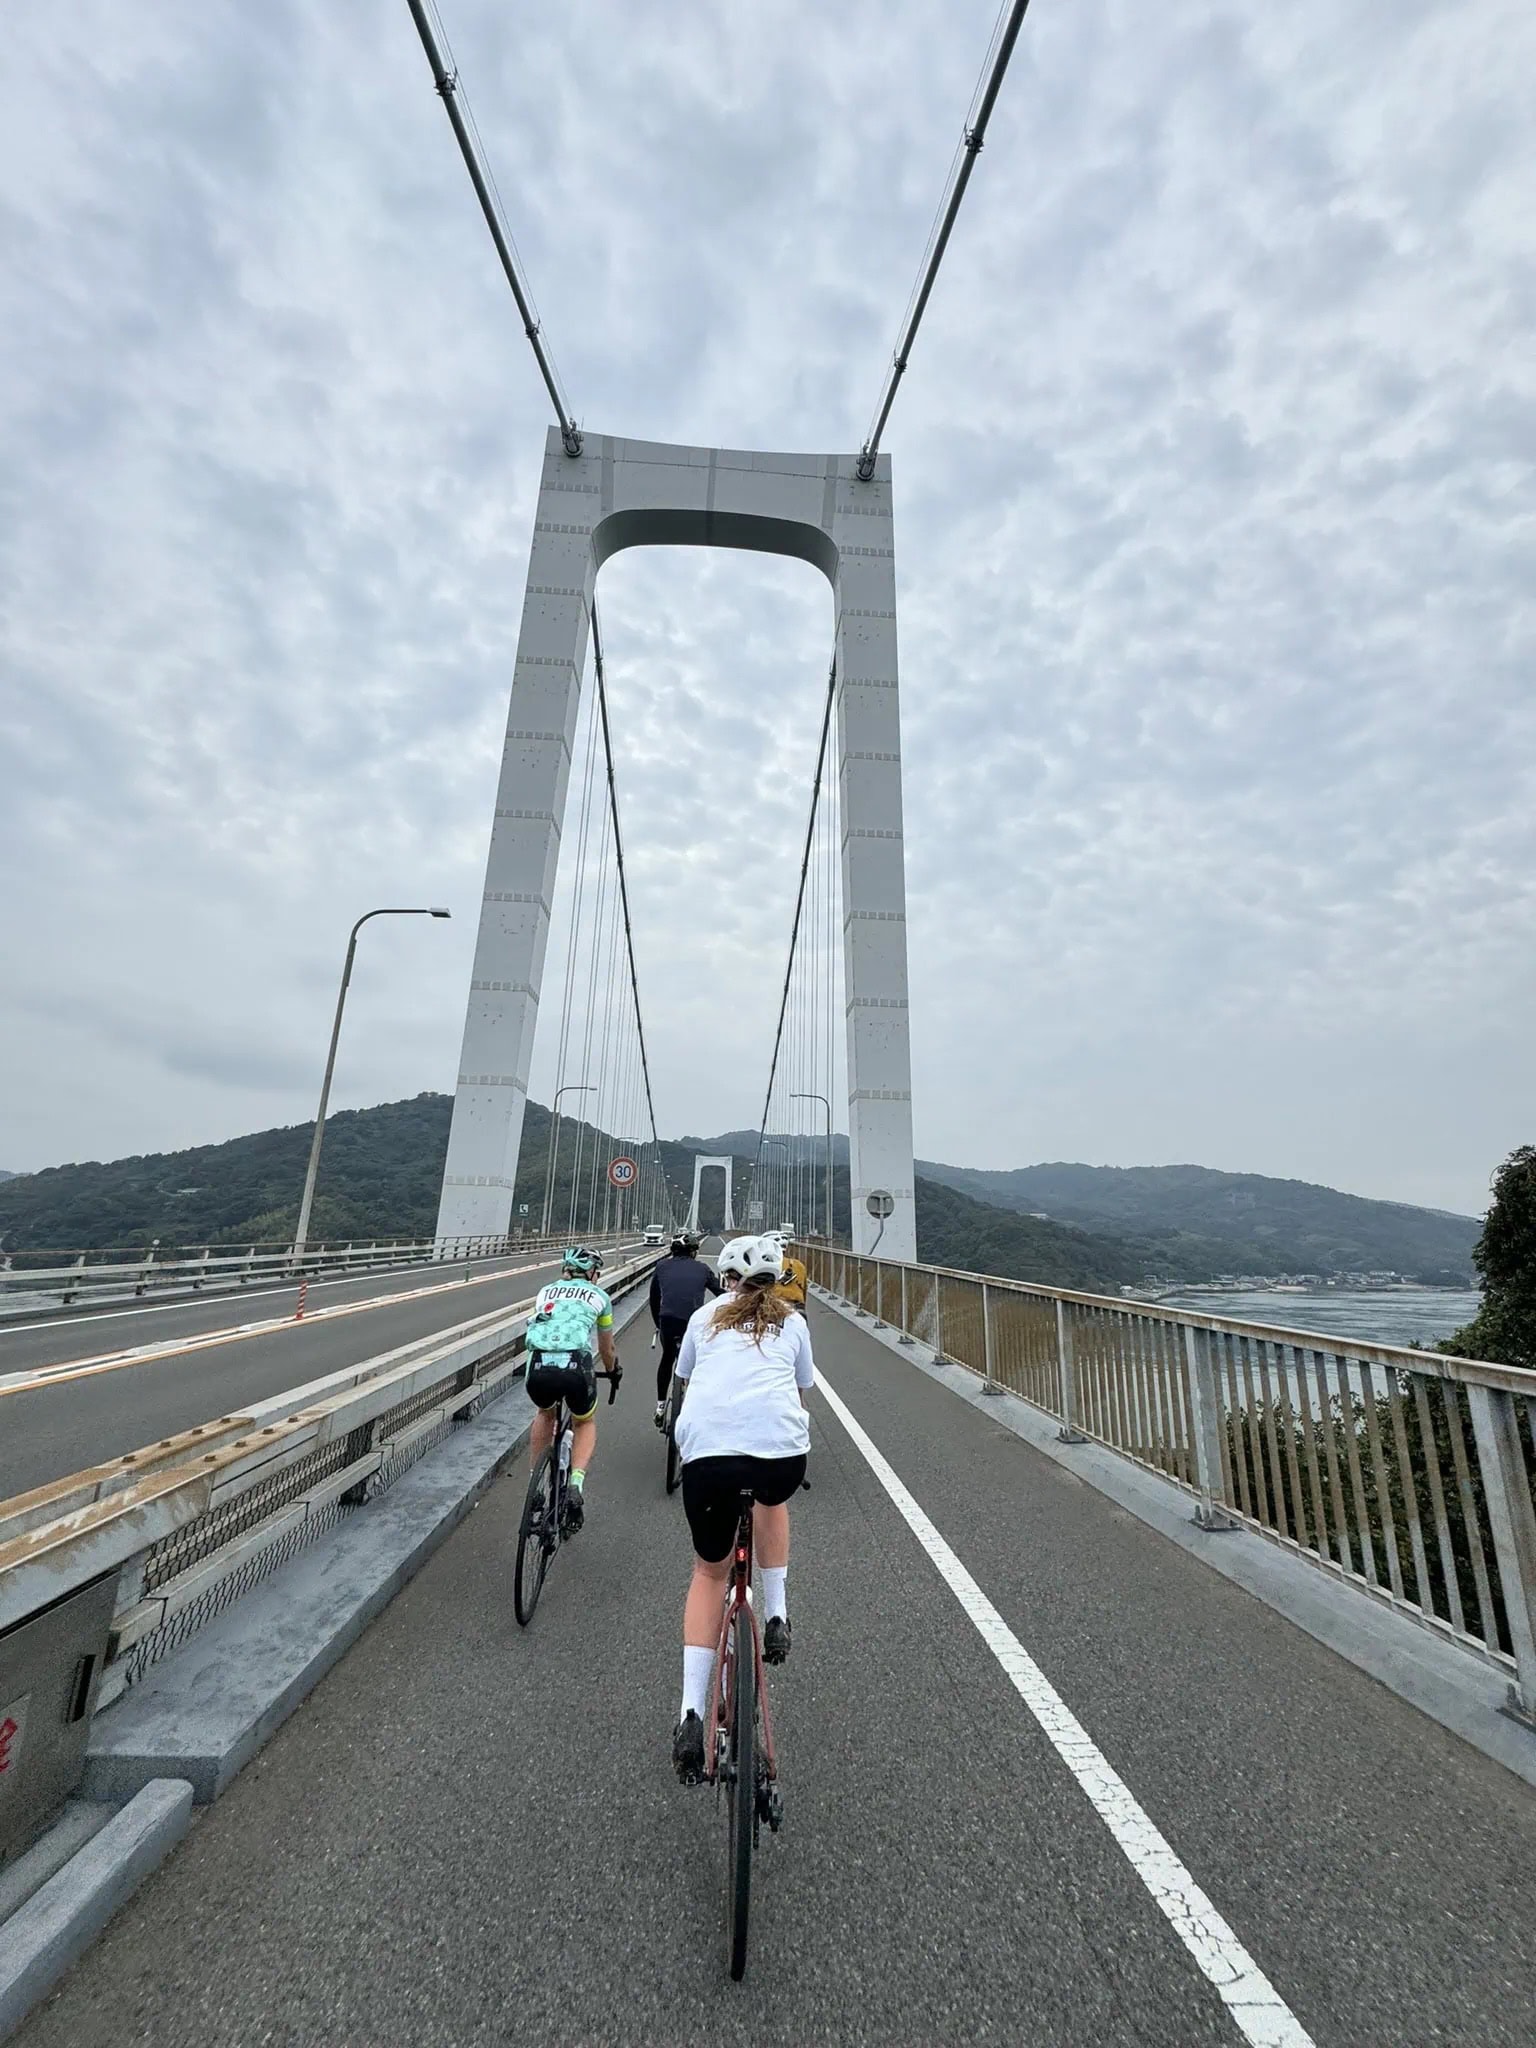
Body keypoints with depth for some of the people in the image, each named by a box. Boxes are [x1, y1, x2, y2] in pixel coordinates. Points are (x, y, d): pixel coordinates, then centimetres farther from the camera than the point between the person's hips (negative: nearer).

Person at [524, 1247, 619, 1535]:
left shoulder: (546, 1291, 29)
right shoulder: (598, 1296, 23)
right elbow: (607, 1349, 35)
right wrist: (614, 1371, 57)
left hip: (538, 1366, 3)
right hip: (575, 1365, -2)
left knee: (545, 1414, 37)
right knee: (585, 1423, 28)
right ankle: (575, 1485, 6)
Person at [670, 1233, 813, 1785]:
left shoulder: (705, 1316, 22)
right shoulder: (792, 1322, 20)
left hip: (706, 1449, 0)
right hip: (782, 1450, 0)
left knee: (709, 1571, 25)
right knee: (771, 1502, 37)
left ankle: (691, 1712, 17)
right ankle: (776, 1617, 30)